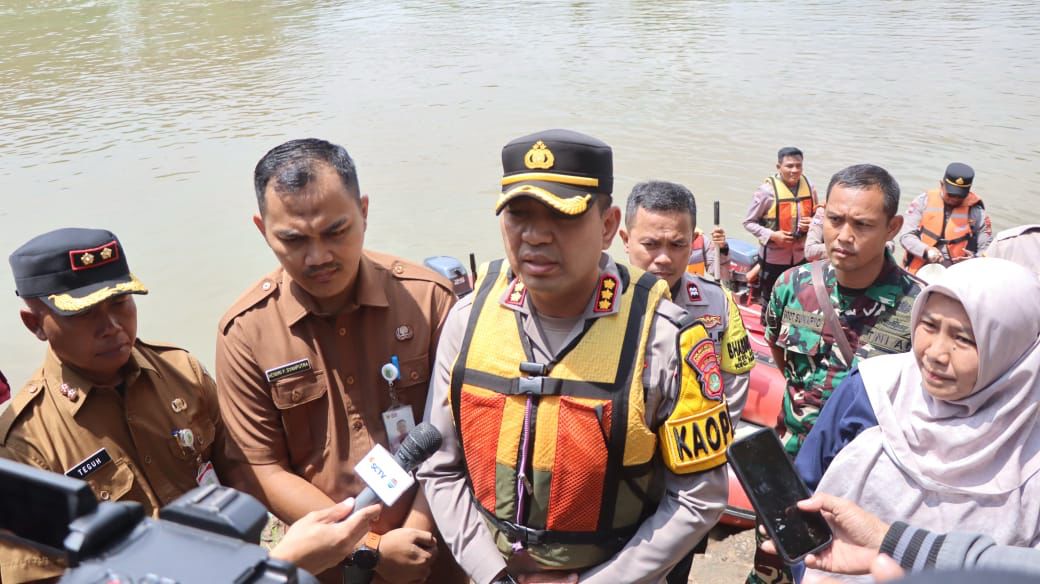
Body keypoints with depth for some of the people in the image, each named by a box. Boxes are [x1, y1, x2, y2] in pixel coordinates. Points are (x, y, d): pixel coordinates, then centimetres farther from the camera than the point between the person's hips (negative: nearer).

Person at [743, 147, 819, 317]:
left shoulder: (809, 188, -4)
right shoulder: (767, 190, -18)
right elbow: (749, 222, -12)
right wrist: (771, 235, -25)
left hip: (800, 256, 4)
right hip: (774, 257, -4)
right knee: (771, 300, 14)